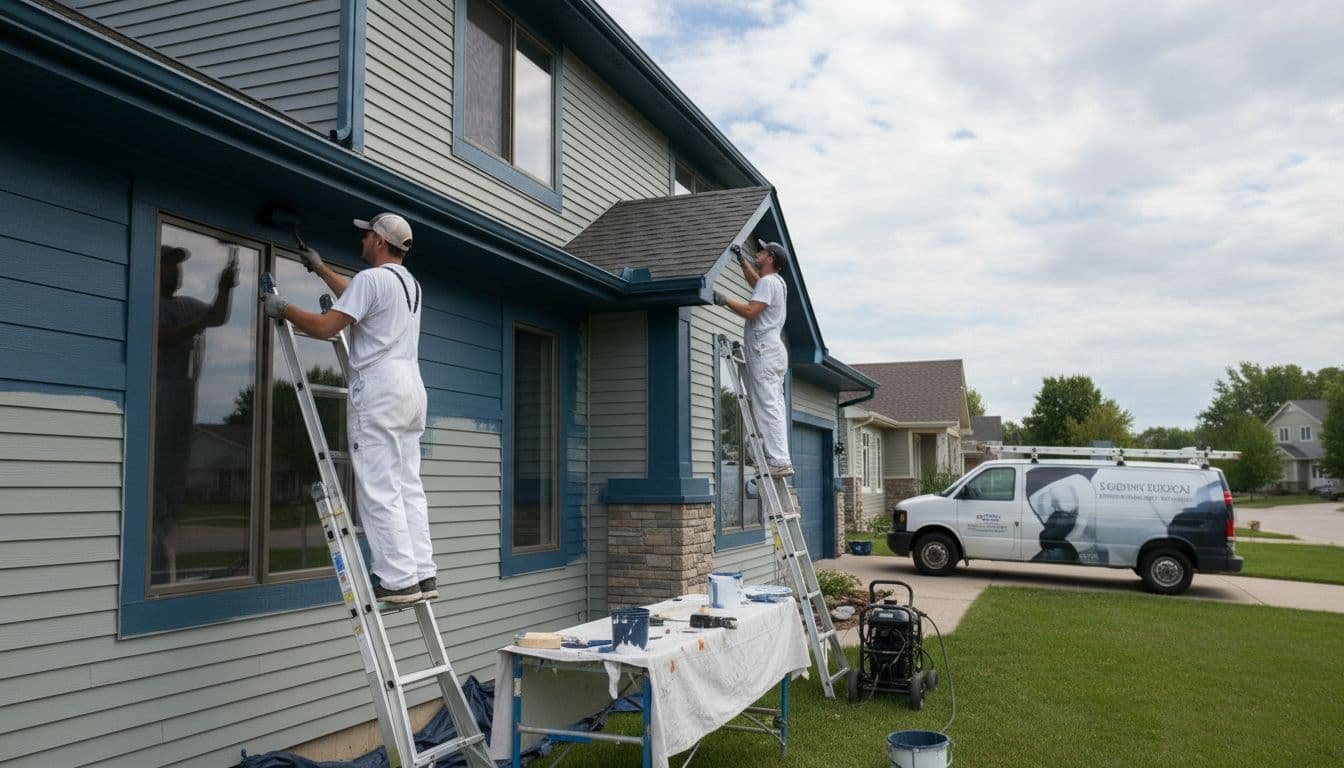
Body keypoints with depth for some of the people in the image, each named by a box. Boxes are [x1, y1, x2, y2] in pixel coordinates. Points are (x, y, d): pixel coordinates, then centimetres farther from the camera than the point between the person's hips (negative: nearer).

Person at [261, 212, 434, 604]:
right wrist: (320, 268, 45)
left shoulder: (372, 278, -9)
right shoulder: (409, 282, 21)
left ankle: (399, 579, -8)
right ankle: (422, 574, 8)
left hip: (379, 391, -9)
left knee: (379, 490, -7)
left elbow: (325, 327, -12)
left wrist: (282, 308, 3)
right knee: (409, 486, 9)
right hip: (411, 389, 9)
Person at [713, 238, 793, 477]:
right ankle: (780, 459, 8)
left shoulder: (768, 282, -9)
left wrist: (723, 300, -15)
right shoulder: (776, 282, 21)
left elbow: (751, 311, -21)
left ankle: (779, 461, -17)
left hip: (764, 350, -10)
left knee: (768, 406, -13)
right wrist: (741, 258, 42)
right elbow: (754, 282, 44)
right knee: (774, 407, 8)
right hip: (774, 350, 10)